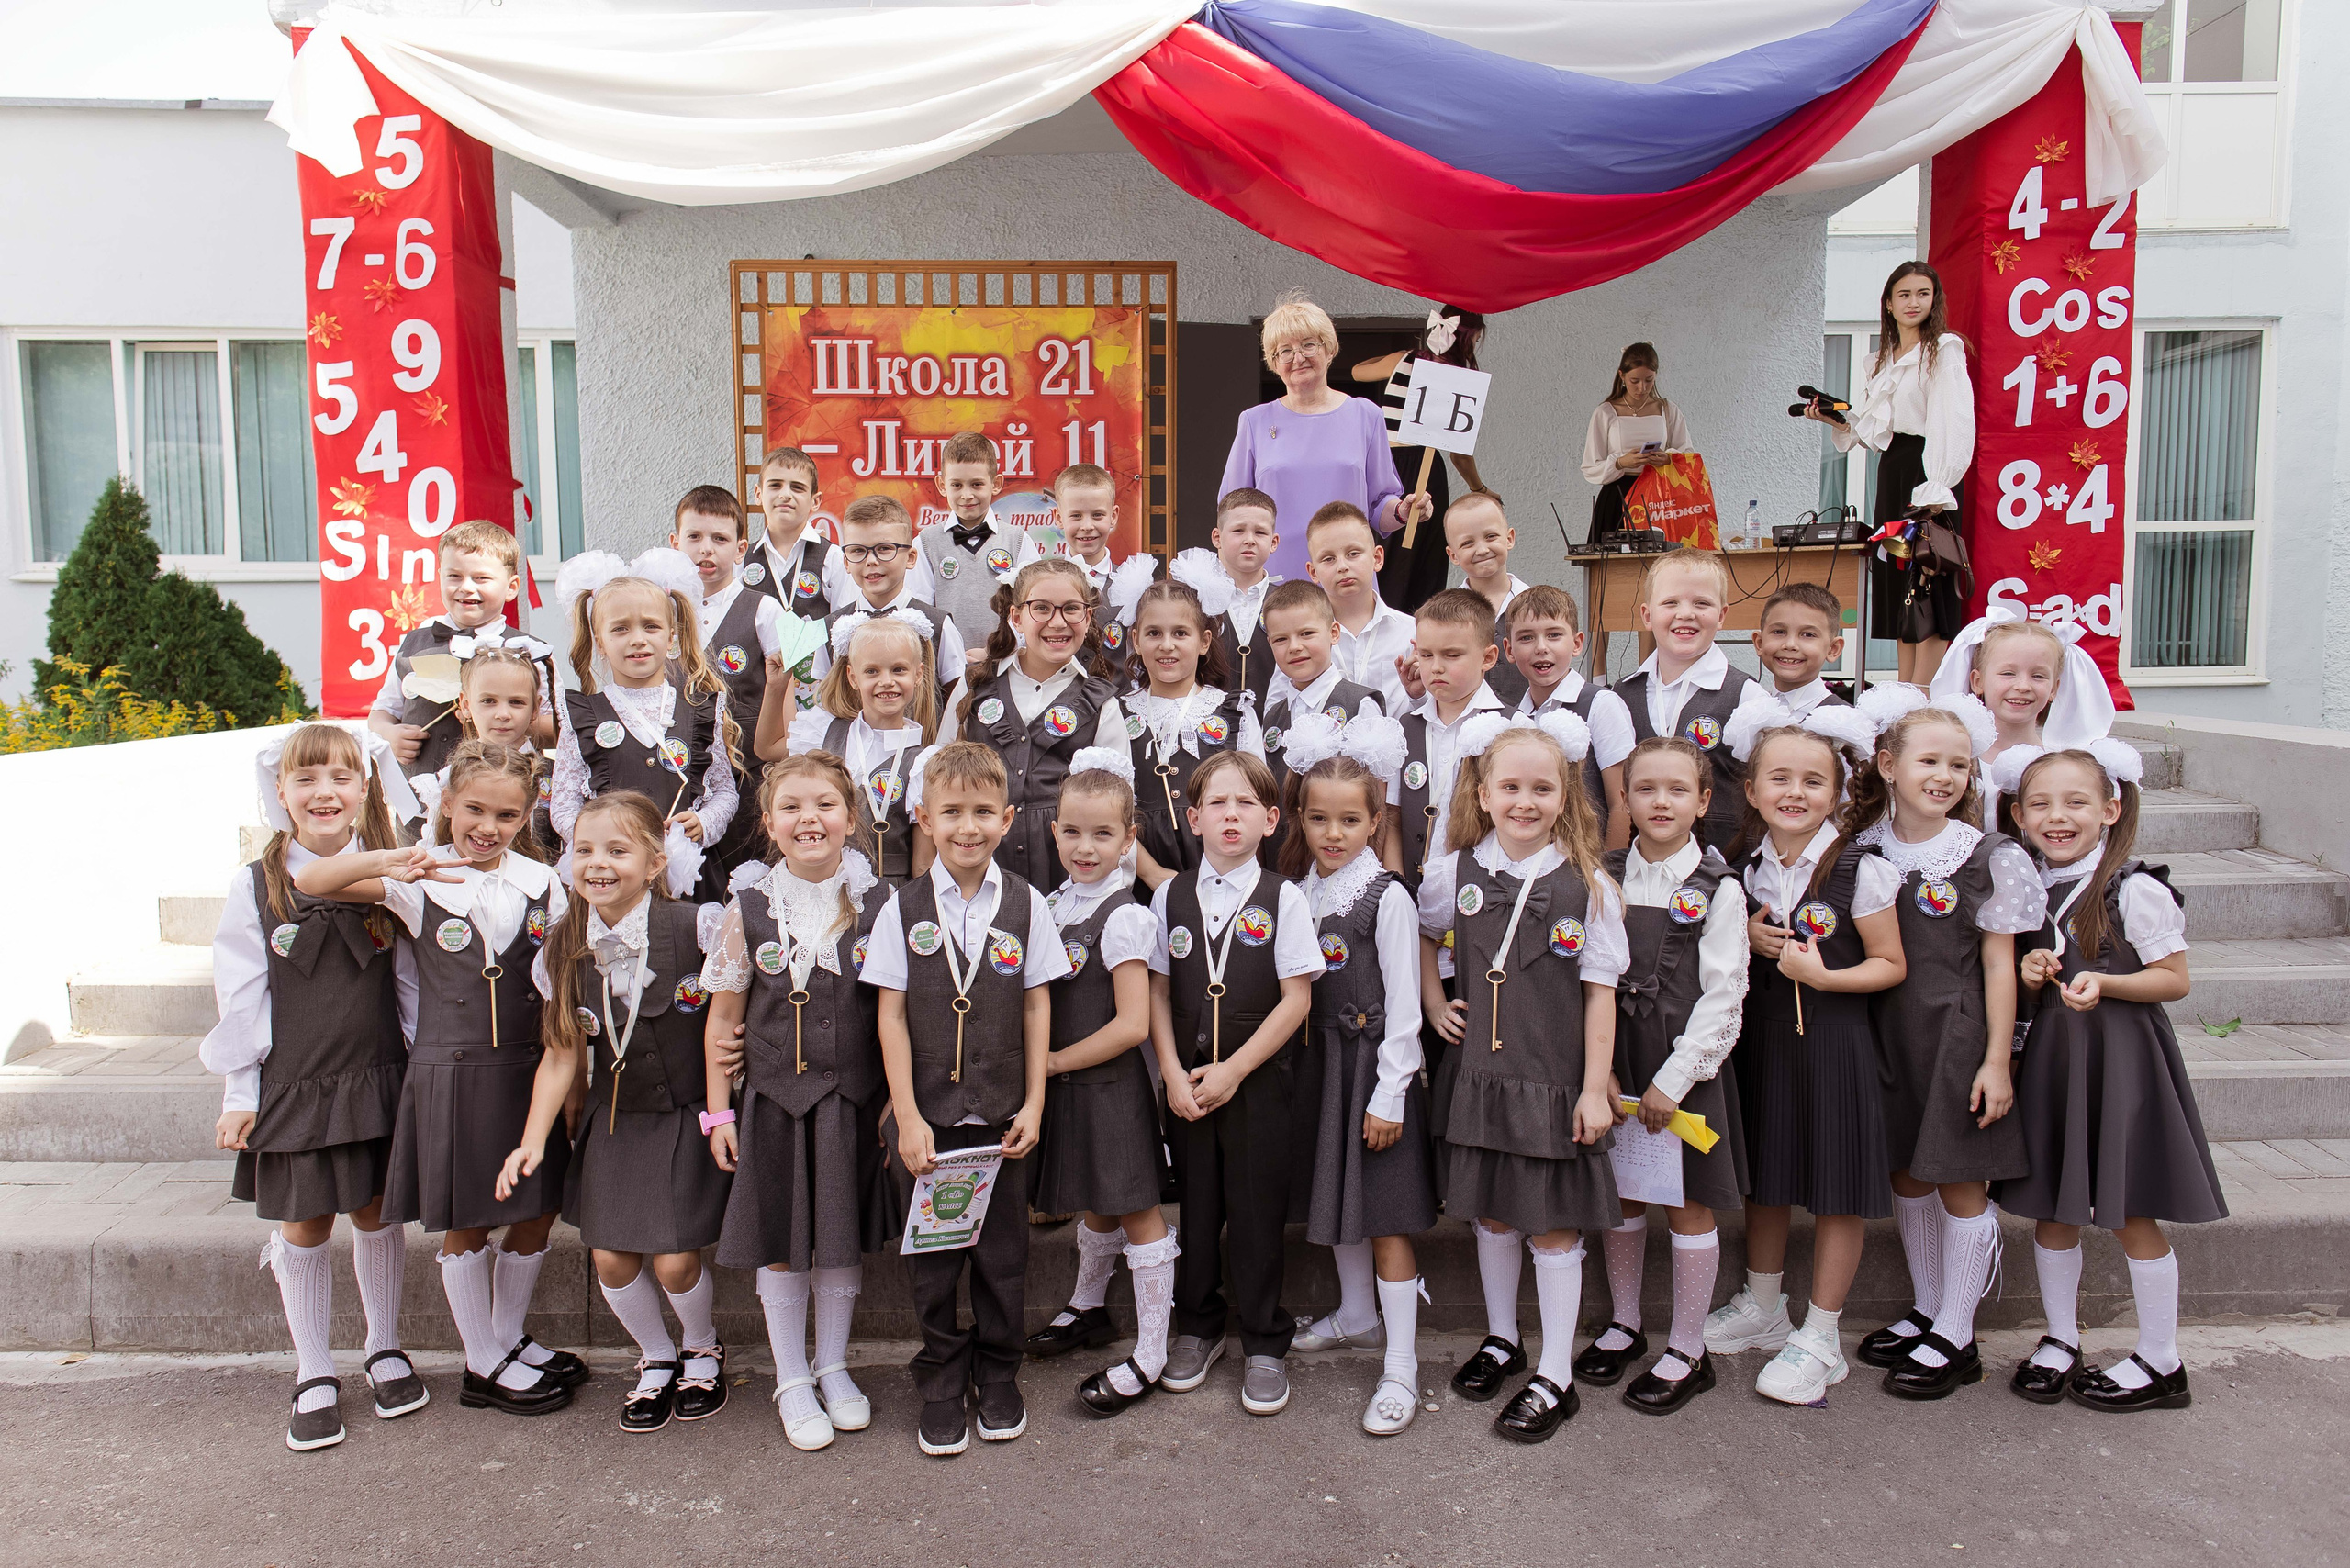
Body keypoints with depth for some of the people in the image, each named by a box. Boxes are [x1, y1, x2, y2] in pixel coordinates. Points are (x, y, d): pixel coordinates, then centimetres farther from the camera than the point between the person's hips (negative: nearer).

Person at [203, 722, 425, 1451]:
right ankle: (314, 1376, 23)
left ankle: (386, 1350, 30)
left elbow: (413, 980, 3)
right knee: (304, 1228, 8)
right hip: (292, 1085, -1)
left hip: (379, 1080, 1)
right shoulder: (256, 886, -4)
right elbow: (243, 1000, -1)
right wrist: (240, 1096, -1)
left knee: (377, 1215, 12)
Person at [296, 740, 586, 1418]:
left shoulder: (542, 884, 2)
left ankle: (510, 1339, 34)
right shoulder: (418, 885, -6)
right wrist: (391, 861, -33)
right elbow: (309, 882, -16)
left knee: (537, 1212, 12)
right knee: (466, 1226, 8)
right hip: (451, 1074, -3)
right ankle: (484, 1365, 25)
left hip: (530, 1072, 3)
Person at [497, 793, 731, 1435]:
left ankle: (704, 1350, 29)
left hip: (685, 1116, -4)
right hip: (611, 1120, 4)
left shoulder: (695, 930, -18)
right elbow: (562, 1055, 2)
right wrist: (533, 1139, -4)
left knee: (674, 1260, -4)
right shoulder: (563, 952, -4)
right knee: (611, 1258, 3)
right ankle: (656, 1359, 32)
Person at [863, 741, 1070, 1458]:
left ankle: (998, 1377, 31)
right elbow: (891, 1015, -3)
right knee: (931, 1259, 10)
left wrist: (1034, 1104, -2)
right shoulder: (903, 908, -4)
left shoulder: (1025, 905, -2)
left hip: (1002, 1115, 0)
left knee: (1003, 1252, 11)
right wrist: (908, 1116, -8)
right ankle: (941, 1387, 28)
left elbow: (1037, 1007, 1)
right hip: (925, 1115, 0)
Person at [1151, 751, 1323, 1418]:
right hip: (1186, 1082, 2)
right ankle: (1198, 1327, 32)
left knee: (1257, 1213, 5)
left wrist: (1233, 1070, -12)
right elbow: (1158, 992, 4)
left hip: (1259, 1081, -2)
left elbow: (1296, 1000, -8)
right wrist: (1173, 1072, -7)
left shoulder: (1283, 899, -6)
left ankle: (1264, 1344, 22)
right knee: (1195, 1206, 12)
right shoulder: (1170, 897, 2)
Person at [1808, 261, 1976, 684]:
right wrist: (1835, 420, 4)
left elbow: (1952, 423, -14)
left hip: (1927, 472, -8)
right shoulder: (1881, 361, 20)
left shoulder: (1944, 350, -4)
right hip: (1891, 474, 8)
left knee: (1928, 589, -9)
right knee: (1898, 588, 7)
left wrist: (1935, 489, -23)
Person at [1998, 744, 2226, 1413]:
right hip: (2051, 1056, 6)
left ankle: (2160, 1362, 19)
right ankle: (2060, 1340, 27)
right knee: (2052, 1208, 12)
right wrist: (2028, 976, -6)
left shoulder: (2136, 889, -12)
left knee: (2132, 1213, 3)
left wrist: (2103, 983, -24)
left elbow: (2175, 979, -9)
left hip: (2121, 1057, -5)